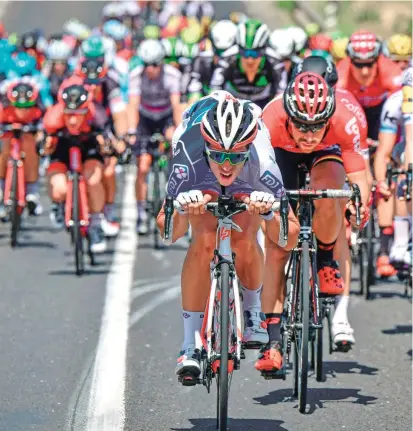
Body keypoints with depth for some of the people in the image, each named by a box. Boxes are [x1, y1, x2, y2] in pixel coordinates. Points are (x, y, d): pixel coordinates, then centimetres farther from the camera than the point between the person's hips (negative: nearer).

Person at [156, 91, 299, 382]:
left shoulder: (260, 161, -40)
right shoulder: (189, 156, -40)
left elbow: (287, 239, -37)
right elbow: (169, 233, -37)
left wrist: (269, 210, -59)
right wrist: (182, 209, -60)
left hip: (247, 185, 1)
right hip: (201, 182, -1)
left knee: (244, 242, -22)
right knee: (204, 241, -24)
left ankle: (253, 310, 10)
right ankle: (191, 346, -16)